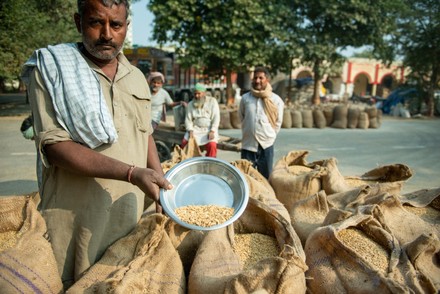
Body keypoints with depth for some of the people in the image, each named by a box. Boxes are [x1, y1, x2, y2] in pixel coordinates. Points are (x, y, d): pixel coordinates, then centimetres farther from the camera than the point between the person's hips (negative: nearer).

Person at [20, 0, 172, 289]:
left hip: (130, 211, 5)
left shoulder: (137, 77, 10)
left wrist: (161, 186, 5)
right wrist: (131, 174, -24)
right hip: (78, 215, -4)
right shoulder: (51, 69, -7)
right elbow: (54, 146, -16)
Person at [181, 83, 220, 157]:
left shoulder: (212, 101, 2)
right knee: (185, 142, -23)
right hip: (195, 129, 2)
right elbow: (188, 119, 5)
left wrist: (212, 131, -15)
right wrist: (190, 131, -13)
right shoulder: (190, 104, 9)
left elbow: (216, 118, -4)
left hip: (209, 129, -2)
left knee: (212, 145, -29)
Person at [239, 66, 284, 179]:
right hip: (248, 144, 1)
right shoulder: (245, 98, 1)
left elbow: (278, 122, 5)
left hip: (266, 145, -1)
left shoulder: (276, 100, -3)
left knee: (265, 178, 10)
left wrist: (269, 136, 6)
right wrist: (249, 132, 10)